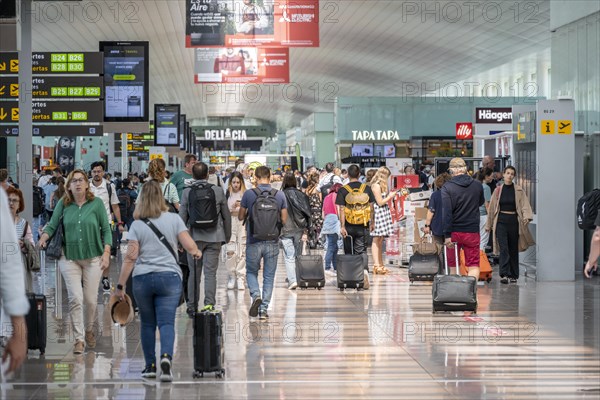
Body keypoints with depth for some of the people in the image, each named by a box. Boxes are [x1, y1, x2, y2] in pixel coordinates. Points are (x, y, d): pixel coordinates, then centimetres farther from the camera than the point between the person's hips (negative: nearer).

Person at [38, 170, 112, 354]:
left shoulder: (96, 203, -1)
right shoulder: (63, 204, 2)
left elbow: (106, 229, 1)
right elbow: (52, 225, 3)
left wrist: (106, 253, -6)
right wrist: (43, 238, -16)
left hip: (93, 257, 0)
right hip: (69, 258, 0)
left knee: (91, 299, 5)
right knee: (75, 298, -7)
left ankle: (89, 330, 32)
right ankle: (79, 339, 0)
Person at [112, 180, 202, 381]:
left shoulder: (137, 225, 0)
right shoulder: (174, 219, 1)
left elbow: (130, 257, -4)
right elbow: (190, 247, -4)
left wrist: (120, 286, 0)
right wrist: (197, 253, 20)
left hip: (142, 278, 1)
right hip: (169, 276, -1)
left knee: (148, 323, 13)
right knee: (166, 322, -3)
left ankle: (150, 366, 17)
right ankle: (166, 356, -28)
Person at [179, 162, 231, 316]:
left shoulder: (187, 192, -4)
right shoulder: (218, 191, -1)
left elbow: (182, 217, -1)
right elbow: (226, 216, 6)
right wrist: (227, 236, 18)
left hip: (194, 237, 0)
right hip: (214, 237, 0)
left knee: (194, 273, 9)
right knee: (210, 272, 2)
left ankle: (192, 306, 12)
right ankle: (209, 304, -7)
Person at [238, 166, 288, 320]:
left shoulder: (249, 194, -8)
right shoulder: (280, 195, -3)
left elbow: (240, 217, 1)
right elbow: (284, 220, 2)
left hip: (254, 242, -1)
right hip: (272, 242, 1)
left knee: (251, 272, 16)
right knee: (269, 276, 10)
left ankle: (256, 295, -8)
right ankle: (264, 309, 8)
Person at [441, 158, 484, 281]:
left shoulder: (447, 188, -10)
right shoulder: (477, 186, 1)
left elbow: (446, 213, -15)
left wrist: (447, 235, -14)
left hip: (454, 233, -1)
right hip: (472, 232, 1)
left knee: (453, 266, 13)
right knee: (474, 266, 1)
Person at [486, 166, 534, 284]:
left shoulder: (519, 190, 3)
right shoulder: (498, 190, 6)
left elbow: (525, 205, -5)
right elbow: (492, 207, 12)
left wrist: (526, 217, -25)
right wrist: (488, 225, 14)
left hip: (514, 221, 0)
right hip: (501, 221, 0)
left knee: (513, 249, 9)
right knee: (504, 249, -13)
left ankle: (513, 275, 19)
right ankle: (504, 275, -19)